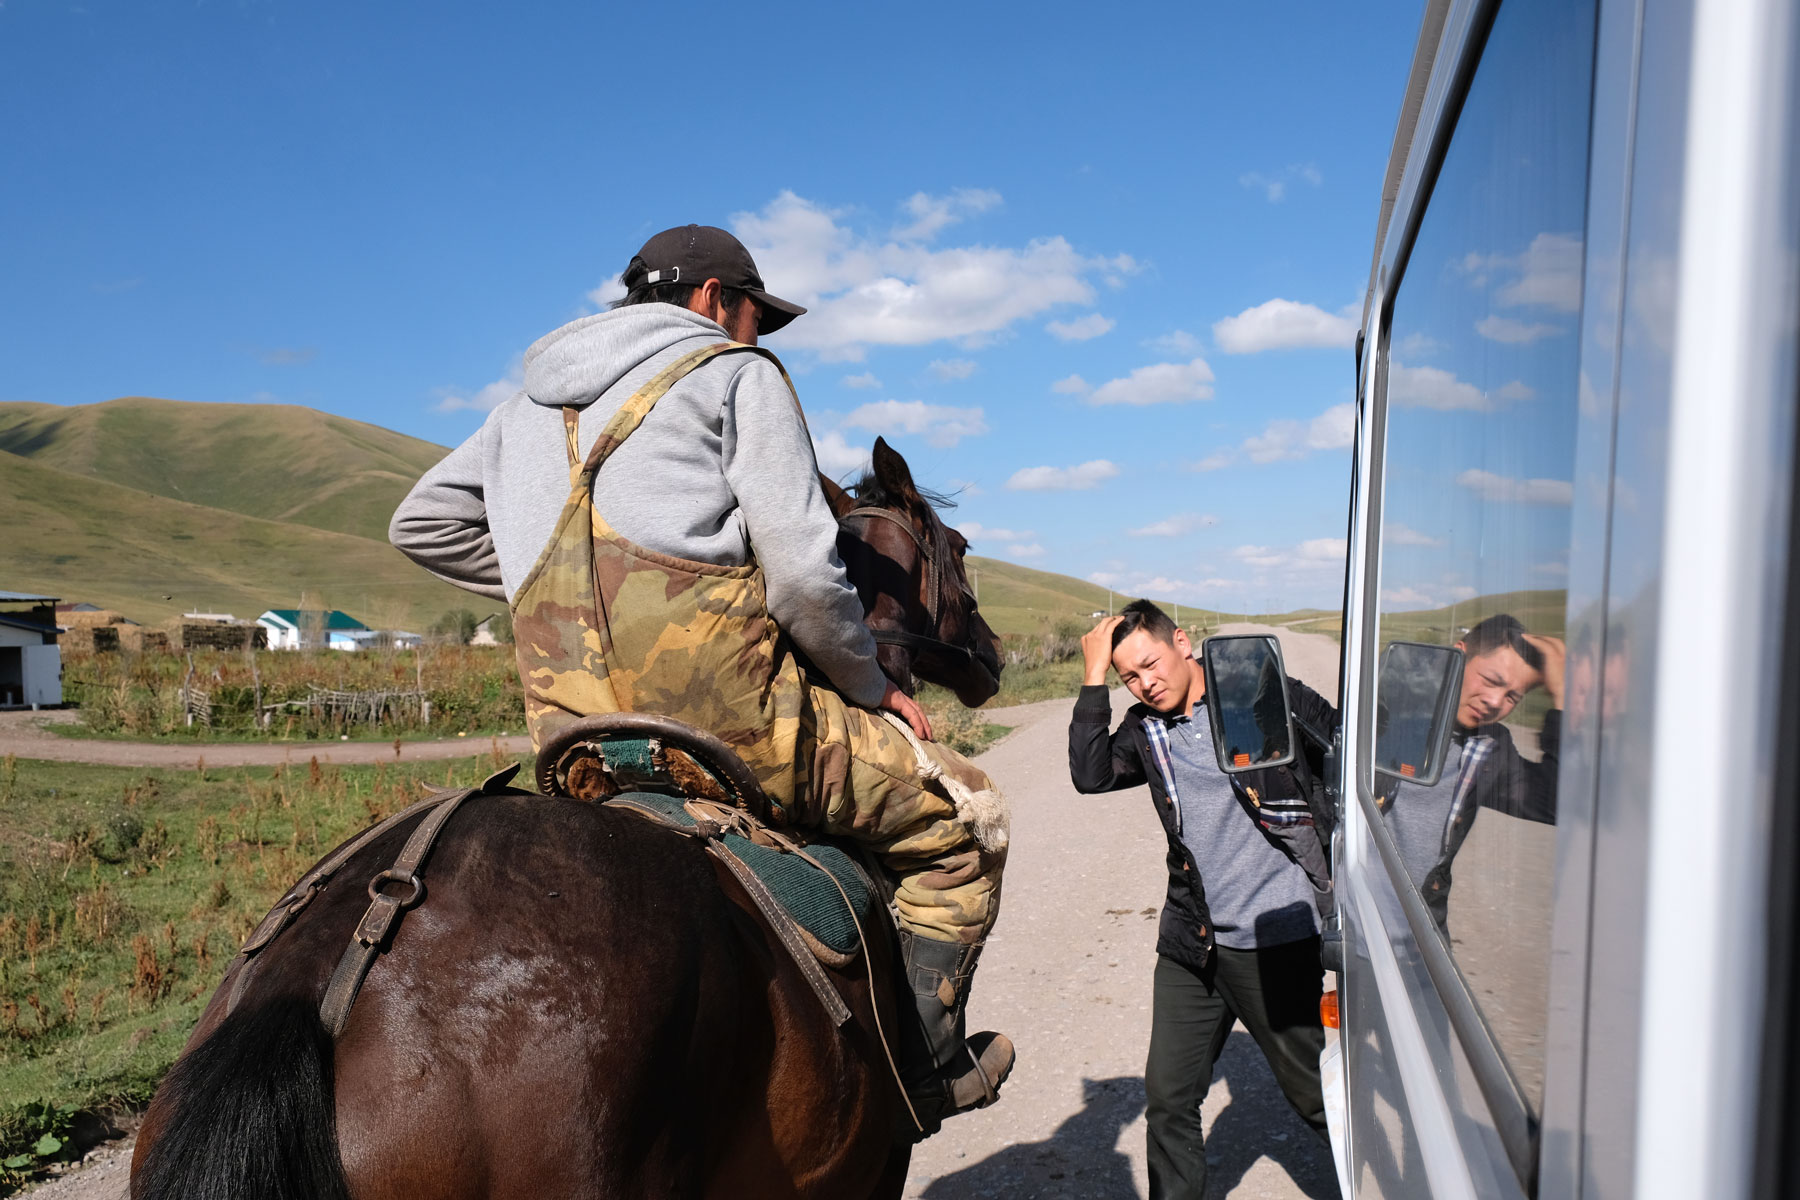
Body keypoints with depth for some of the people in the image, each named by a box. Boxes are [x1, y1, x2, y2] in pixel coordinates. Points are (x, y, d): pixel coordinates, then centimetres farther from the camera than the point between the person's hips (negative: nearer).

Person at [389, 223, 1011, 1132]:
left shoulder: (533, 399, 24)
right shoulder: (737, 373, 4)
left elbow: (422, 525, 30)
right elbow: (802, 572, -7)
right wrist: (872, 686, 8)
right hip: (726, 707, -7)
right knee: (963, 816, 10)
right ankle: (922, 1066, 9)